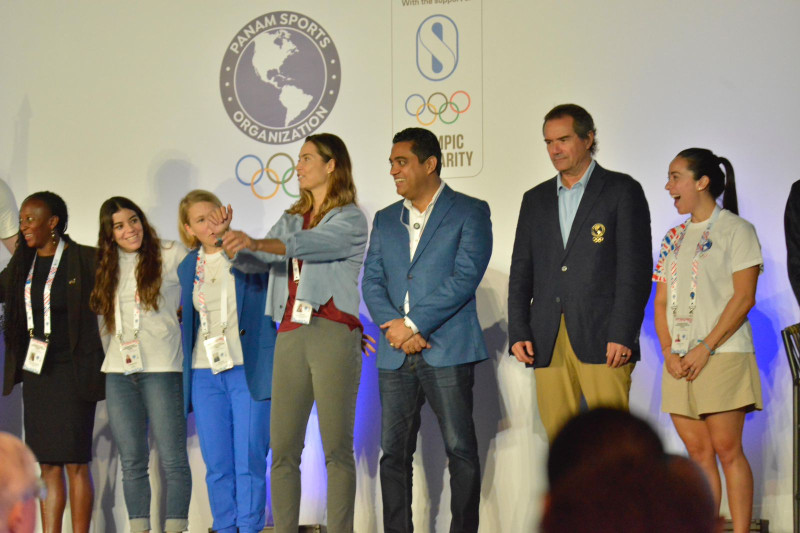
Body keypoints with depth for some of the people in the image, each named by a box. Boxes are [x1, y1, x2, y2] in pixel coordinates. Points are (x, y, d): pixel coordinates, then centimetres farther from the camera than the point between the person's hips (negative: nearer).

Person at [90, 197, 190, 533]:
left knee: (172, 460, -6)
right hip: (119, 370, 5)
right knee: (131, 462, 6)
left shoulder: (171, 255, 2)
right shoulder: (107, 268, 16)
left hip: (161, 367, -5)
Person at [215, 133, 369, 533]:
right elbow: (253, 262, 14)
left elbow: (309, 244, -17)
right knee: (283, 449, 0)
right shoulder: (291, 219, 22)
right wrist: (230, 240, -5)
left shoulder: (351, 220, 2)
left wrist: (255, 242, -30)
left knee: (337, 447, -6)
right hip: (291, 335, 6)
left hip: (333, 335, -6)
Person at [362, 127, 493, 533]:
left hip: (447, 351, -5)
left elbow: (465, 276, -9)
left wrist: (413, 324, -13)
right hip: (395, 355, 5)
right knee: (394, 453, 4)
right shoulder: (385, 220, 19)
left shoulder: (470, 212, 2)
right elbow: (372, 281, 11)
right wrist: (393, 327, -9)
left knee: (460, 451, -5)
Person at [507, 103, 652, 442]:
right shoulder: (535, 199, 19)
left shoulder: (622, 191, 4)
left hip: (603, 338, -4)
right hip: (547, 341, 5)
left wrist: (622, 335, -12)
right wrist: (518, 332, 4)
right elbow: (521, 271, 17)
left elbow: (636, 267, -3)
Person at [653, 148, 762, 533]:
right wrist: (668, 351, -1)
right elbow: (661, 301, 15)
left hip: (721, 356, -6)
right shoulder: (674, 238, 18)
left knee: (727, 448, -8)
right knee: (698, 451, 4)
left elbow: (744, 297, -9)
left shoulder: (736, 230, -1)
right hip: (679, 362, 6)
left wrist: (706, 349, -15)